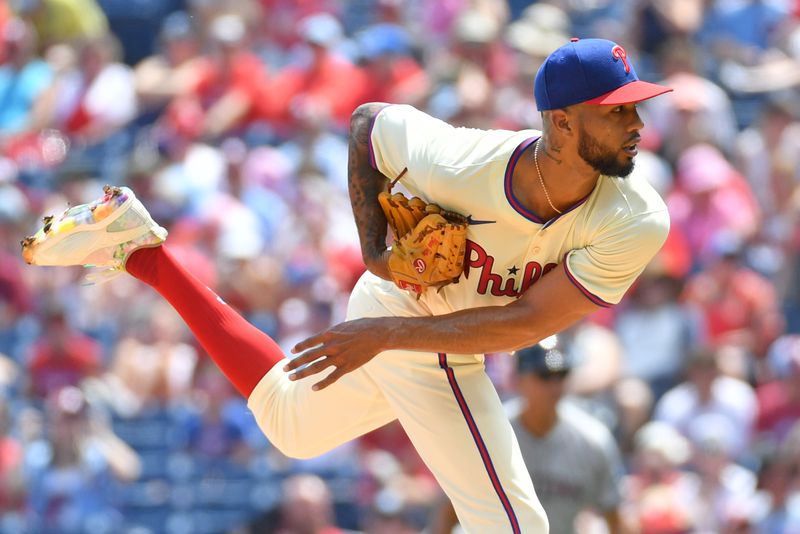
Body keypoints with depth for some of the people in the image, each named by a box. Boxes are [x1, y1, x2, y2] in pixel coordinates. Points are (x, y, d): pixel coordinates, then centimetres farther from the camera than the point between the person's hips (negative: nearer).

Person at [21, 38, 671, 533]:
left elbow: (526, 323, -26)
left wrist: (384, 332, -28)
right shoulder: (458, 163, -32)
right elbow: (369, 120, -10)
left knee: (291, 422, 27)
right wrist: (373, 248, -19)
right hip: (388, 317, -4)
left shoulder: (637, 226, -28)